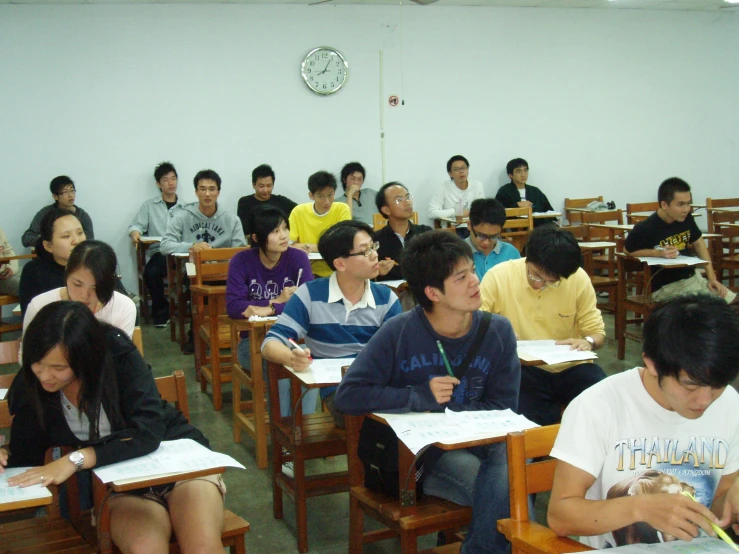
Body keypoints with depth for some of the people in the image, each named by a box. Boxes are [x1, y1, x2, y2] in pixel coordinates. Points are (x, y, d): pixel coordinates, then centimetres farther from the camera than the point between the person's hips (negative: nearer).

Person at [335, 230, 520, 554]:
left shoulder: (498, 331, -1)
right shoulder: (399, 333, -8)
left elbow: (503, 410, 4)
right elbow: (348, 395, -9)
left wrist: (443, 410, -12)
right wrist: (419, 396, -16)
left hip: (477, 441, 3)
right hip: (414, 450, -3)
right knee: (503, 489, -27)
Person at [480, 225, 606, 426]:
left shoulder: (579, 279, -2)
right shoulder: (498, 276, -7)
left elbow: (597, 331, 9)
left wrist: (589, 341, -15)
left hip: (571, 367, 3)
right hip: (521, 369, -2)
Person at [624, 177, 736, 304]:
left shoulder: (686, 219, 0)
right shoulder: (645, 229, -17)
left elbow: (698, 244, 16)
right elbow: (627, 251, -1)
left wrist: (712, 278, 8)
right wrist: (658, 253, -16)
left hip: (692, 278, 7)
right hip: (664, 287, -6)